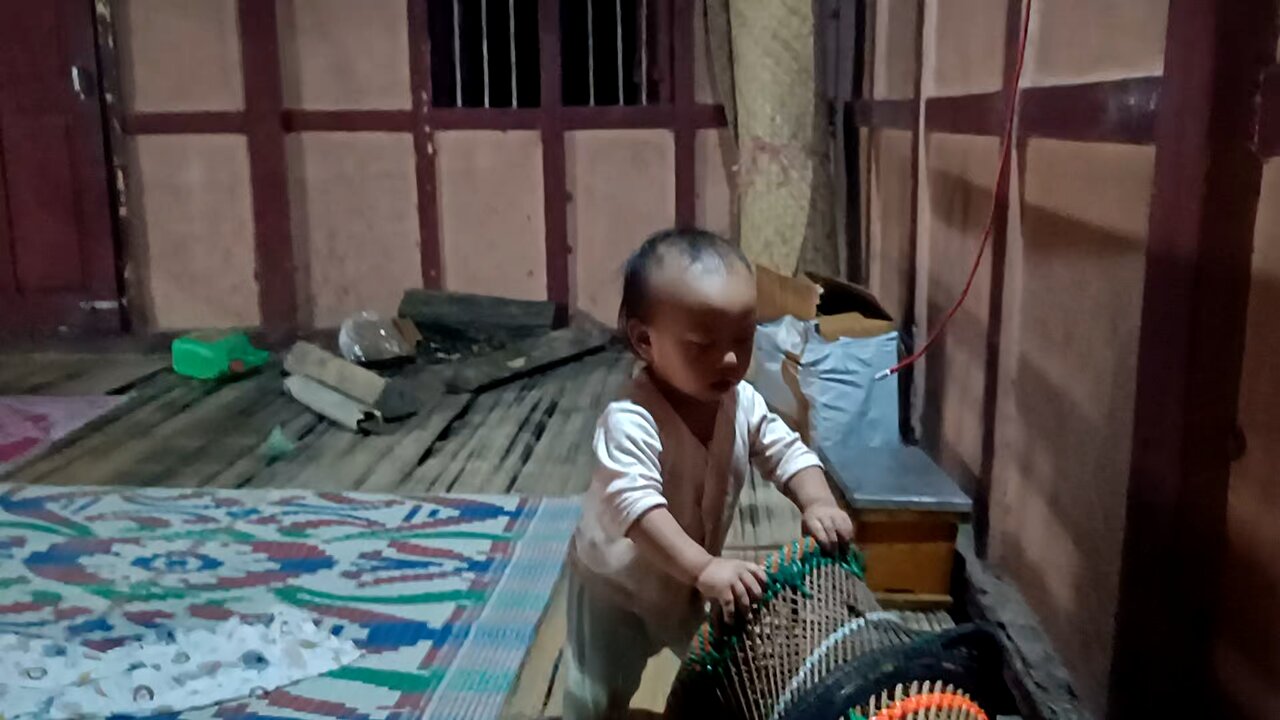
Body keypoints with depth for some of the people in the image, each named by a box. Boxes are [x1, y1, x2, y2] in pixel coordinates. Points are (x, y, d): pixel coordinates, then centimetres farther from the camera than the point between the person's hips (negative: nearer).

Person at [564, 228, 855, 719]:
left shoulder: (743, 403, -16)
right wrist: (705, 568, -57)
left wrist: (817, 503, -30)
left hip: (689, 582, 6)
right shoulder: (631, 423, -38)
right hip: (617, 585, -6)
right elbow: (637, 506, -47)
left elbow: (787, 452, -9)